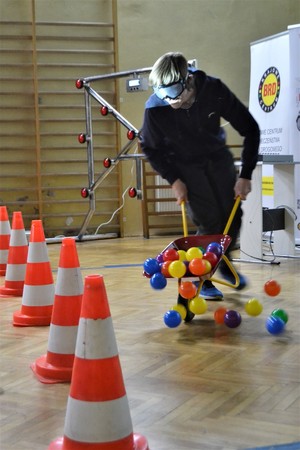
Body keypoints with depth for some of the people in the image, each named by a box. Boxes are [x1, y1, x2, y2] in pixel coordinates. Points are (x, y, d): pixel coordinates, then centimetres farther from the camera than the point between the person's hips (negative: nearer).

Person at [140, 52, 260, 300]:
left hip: (217, 156, 2)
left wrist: (245, 175, -17)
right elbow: (150, 148, -8)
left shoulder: (214, 90, -28)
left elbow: (250, 129, -17)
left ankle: (225, 263, 28)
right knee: (209, 221, -11)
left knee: (232, 215, 0)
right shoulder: (155, 107, -29)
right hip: (185, 164, -2)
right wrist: (174, 180, -12)